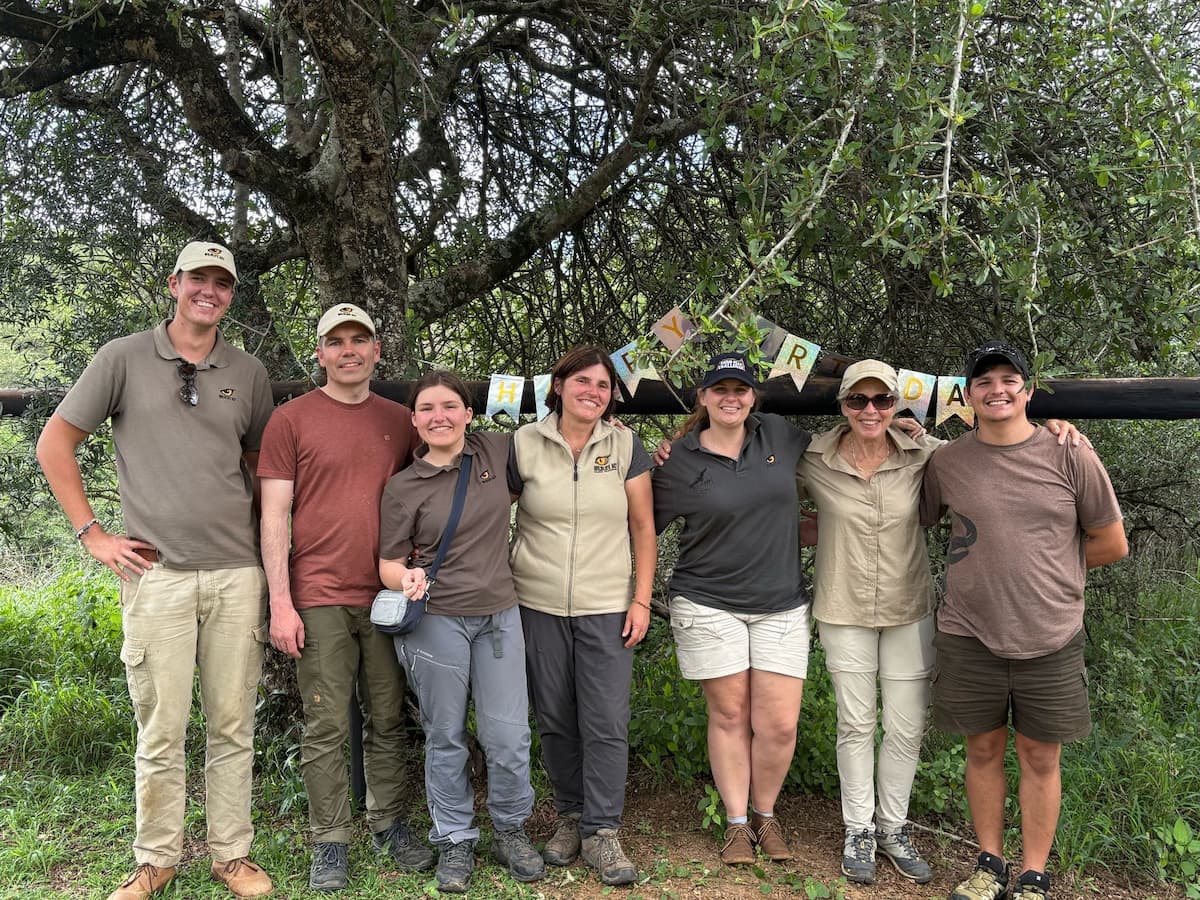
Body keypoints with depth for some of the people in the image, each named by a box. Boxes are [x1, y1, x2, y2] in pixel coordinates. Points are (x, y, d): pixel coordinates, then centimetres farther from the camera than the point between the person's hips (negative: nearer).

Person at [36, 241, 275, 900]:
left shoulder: (248, 374, 11)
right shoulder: (125, 358, 3)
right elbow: (54, 444, 6)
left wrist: (265, 546, 9)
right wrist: (92, 534, 0)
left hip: (236, 574, 2)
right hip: (155, 573, -2)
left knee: (232, 726, 8)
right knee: (160, 731, 5)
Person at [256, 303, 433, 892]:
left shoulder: (401, 421, 10)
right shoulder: (291, 419, 0)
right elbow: (274, 515, -3)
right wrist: (281, 603, -8)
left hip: (389, 596, 3)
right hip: (319, 599, -3)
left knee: (388, 720, 12)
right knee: (326, 727, 4)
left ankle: (389, 826, 27)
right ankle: (330, 843, 17)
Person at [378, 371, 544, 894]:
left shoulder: (494, 451, 3)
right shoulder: (403, 487, -3)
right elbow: (388, 563, -1)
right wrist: (407, 578, -22)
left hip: (499, 616, 2)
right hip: (436, 621, -2)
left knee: (509, 737, 3)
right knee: (445, 737, 9)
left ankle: (511, 831, 28)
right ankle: (454, 840, 28)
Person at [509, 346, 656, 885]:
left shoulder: (625, 446, 1)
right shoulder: (523, 444, -1)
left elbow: (643, 527, 4)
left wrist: (642, 599, -1)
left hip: (607, 607, 0)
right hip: (539, 604, 0)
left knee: (607, 723, -3)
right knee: (555, 719, 9)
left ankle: (602, 832, 10)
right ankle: (570, 816, 27)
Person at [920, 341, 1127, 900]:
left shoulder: (1069, 457, -4)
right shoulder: (946, 462, -1)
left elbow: (1112, 544, 5)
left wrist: (1044, 566, 6)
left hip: (1049, 638, -1)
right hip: (969, 635, 1)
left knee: (1040, 757, 10)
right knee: (983, 750, 13)